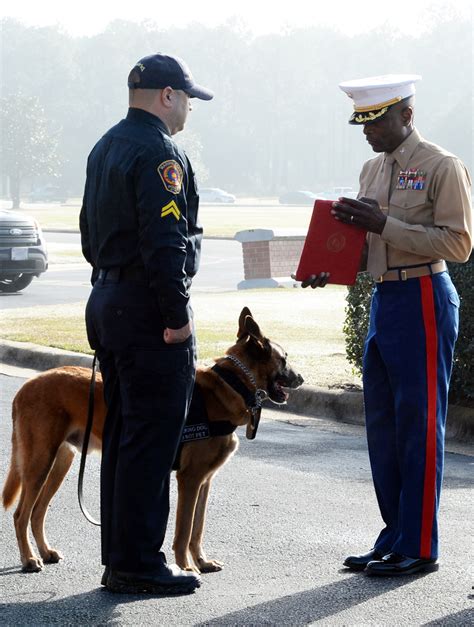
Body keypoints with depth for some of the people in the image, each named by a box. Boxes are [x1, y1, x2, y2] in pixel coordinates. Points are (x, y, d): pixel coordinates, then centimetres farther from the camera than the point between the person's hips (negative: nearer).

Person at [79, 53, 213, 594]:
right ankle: (136, 564, -2)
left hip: (107, 302, 10)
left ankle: (119, 557, 20)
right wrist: (178, 316, -19)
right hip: (148, 312, -10)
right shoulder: (158, 153, -15)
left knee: (122, 437, 14)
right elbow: (164, 243, -22)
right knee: (150, 440, -5)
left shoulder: (106, 147, 17)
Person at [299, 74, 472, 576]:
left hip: (423, 301, -8)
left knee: (419, 425, -3)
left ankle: (419, 547, 4)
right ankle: (394, 538, 21)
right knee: (382, 425, 12)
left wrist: (384, 224, -21)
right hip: (383, 299, 9)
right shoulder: (373, 169, 15)